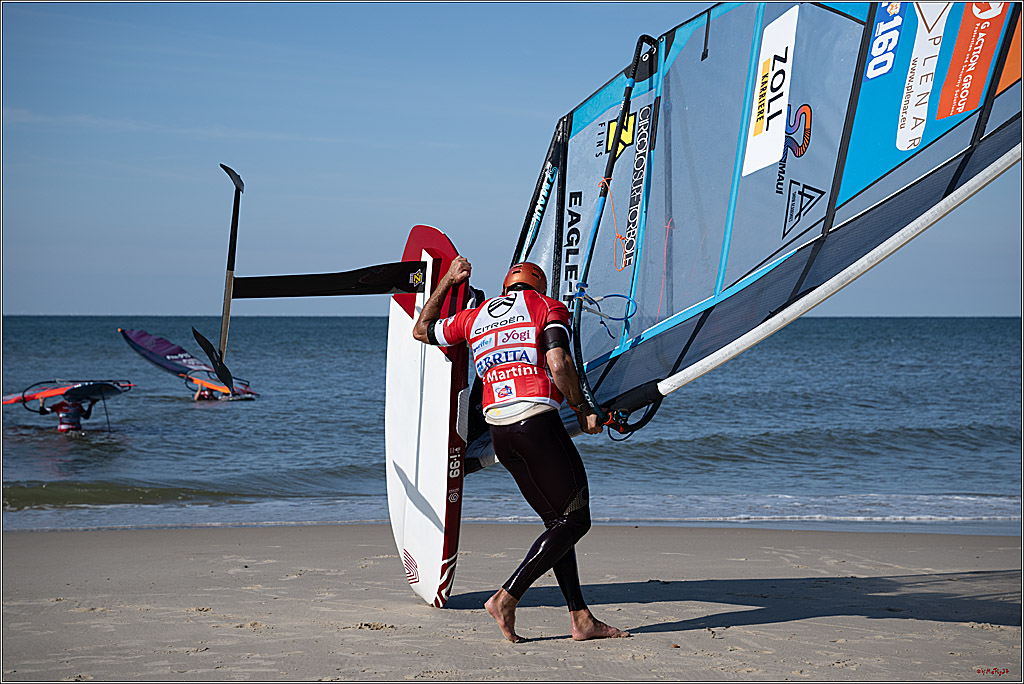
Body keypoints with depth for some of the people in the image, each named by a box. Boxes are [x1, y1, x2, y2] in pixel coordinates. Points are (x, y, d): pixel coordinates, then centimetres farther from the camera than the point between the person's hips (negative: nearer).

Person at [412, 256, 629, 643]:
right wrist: (582, 409, 4)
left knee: (557, 520, 12)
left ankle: (581, 618, 6)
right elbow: (558, 365, -8)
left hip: (497, 430, 6)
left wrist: (446, 282, 44)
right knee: (575, 520, 1)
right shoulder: (549, 307, 9)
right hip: (536, 420, -6)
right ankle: (507, 598, -7)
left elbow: (421, 330, 38)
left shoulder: (473, 317, 22)